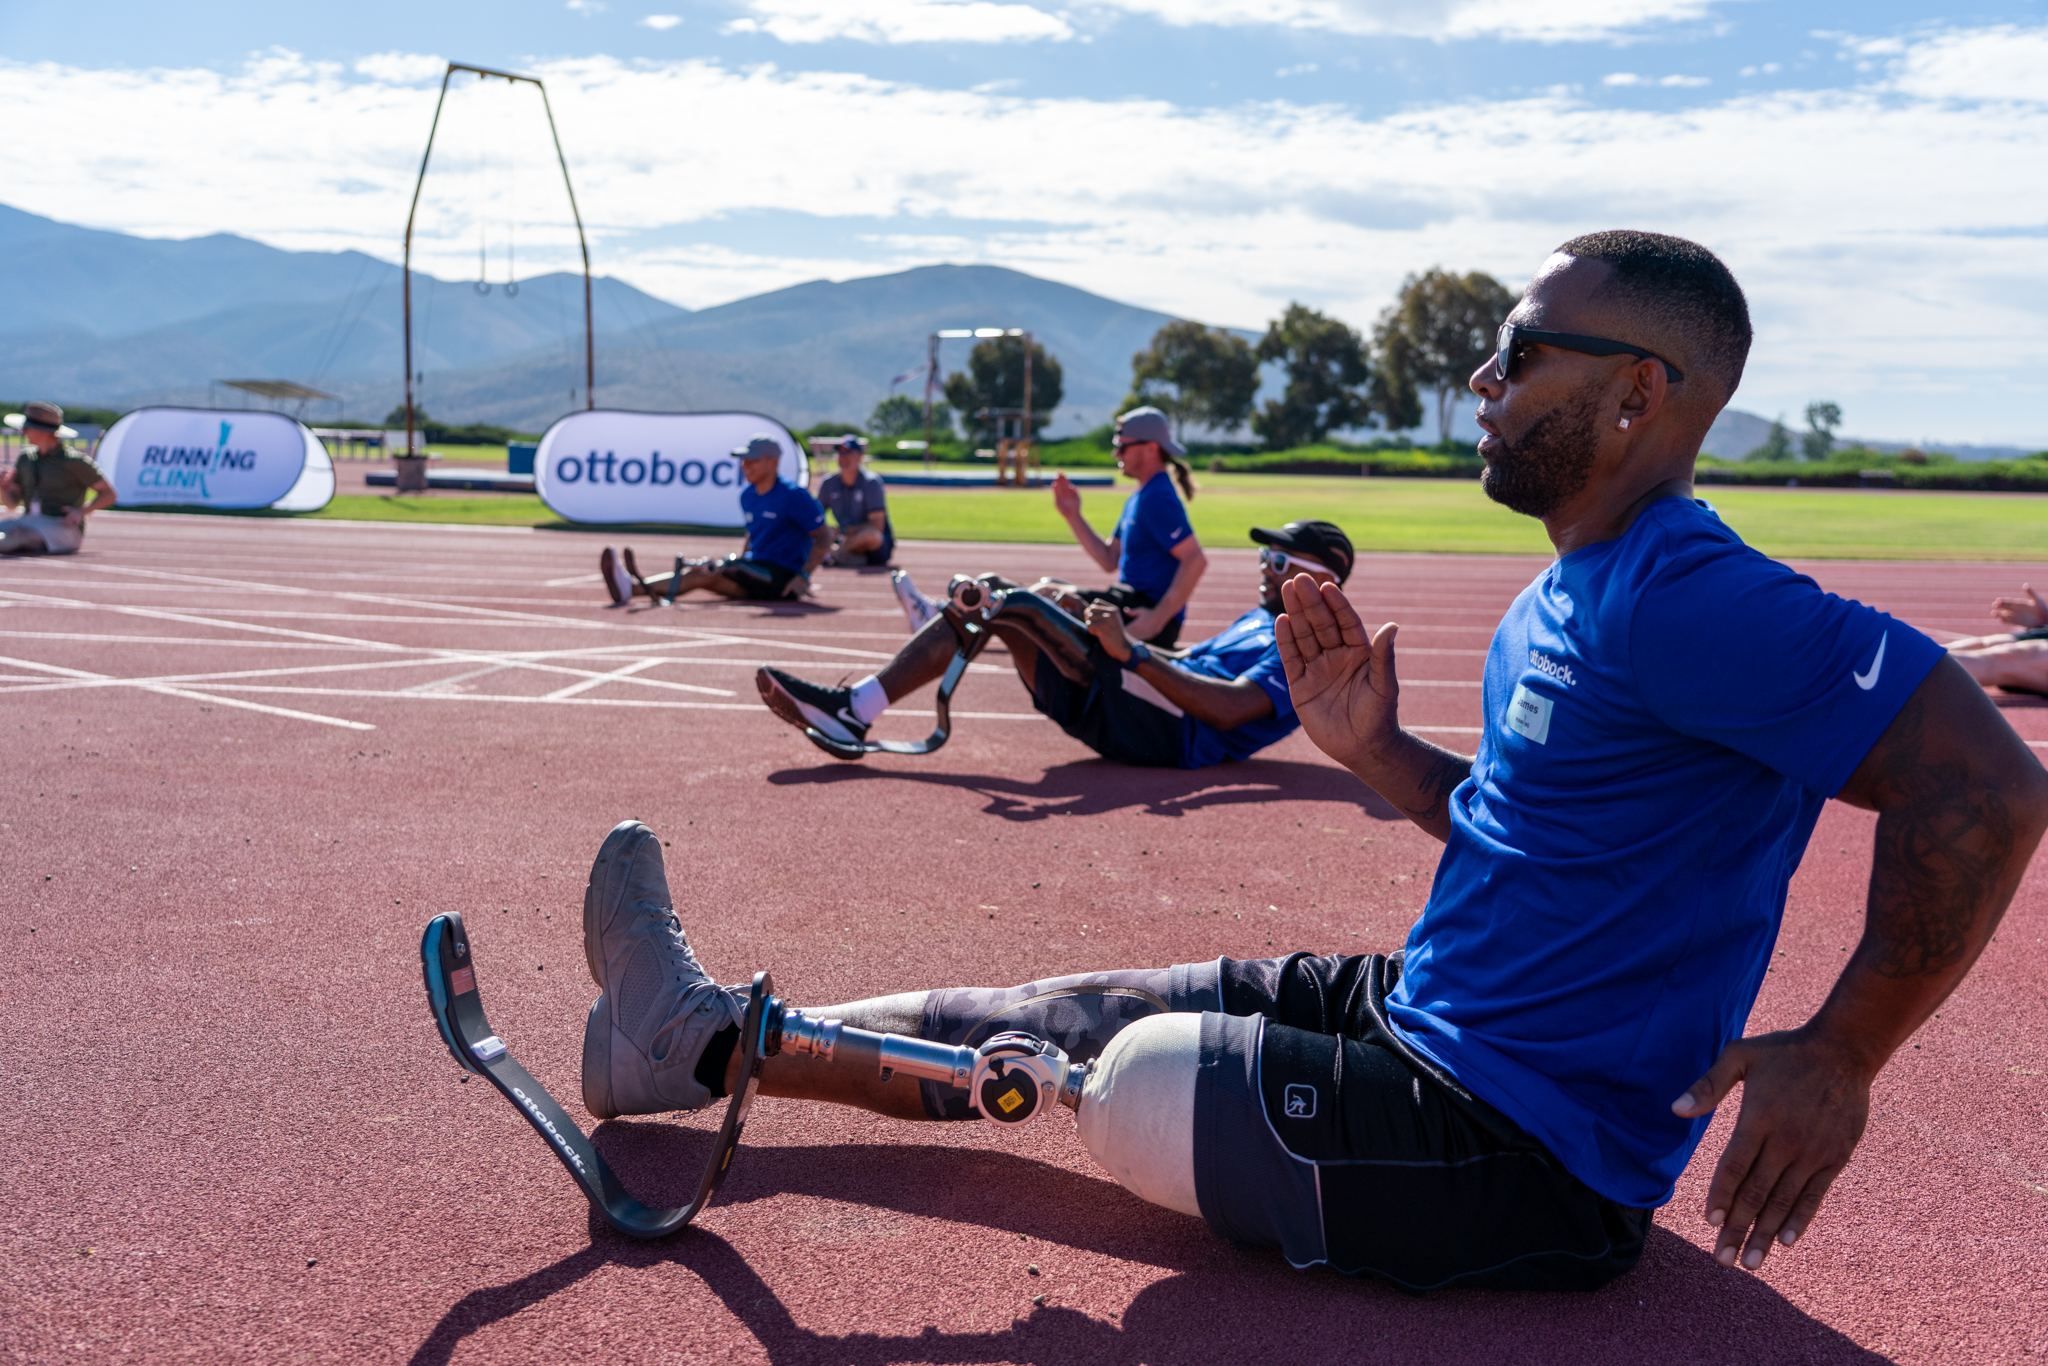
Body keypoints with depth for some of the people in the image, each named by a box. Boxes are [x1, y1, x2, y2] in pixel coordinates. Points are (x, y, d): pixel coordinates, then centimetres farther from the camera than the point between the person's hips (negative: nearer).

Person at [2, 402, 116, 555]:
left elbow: (109, 494, -3)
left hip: (64, 529, -6)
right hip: (30, 524, 7)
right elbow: (11, 502, 20)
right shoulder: (26, 459, 16)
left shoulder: (74, 461, -4)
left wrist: (82, 511, -18)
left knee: (18, 533, -36)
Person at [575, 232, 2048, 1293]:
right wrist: (1378, 751, 2)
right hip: (1427, 1019, 9)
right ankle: (698, 1040, 20)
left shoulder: (1685, 600, -24)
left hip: (1522, 1160, -9)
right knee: (1055, 1013, 7)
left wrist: (1838, 1054, -24)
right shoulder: (1559, 601, 7)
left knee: (1081, 1053, -3)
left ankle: (701, 1043, 17)